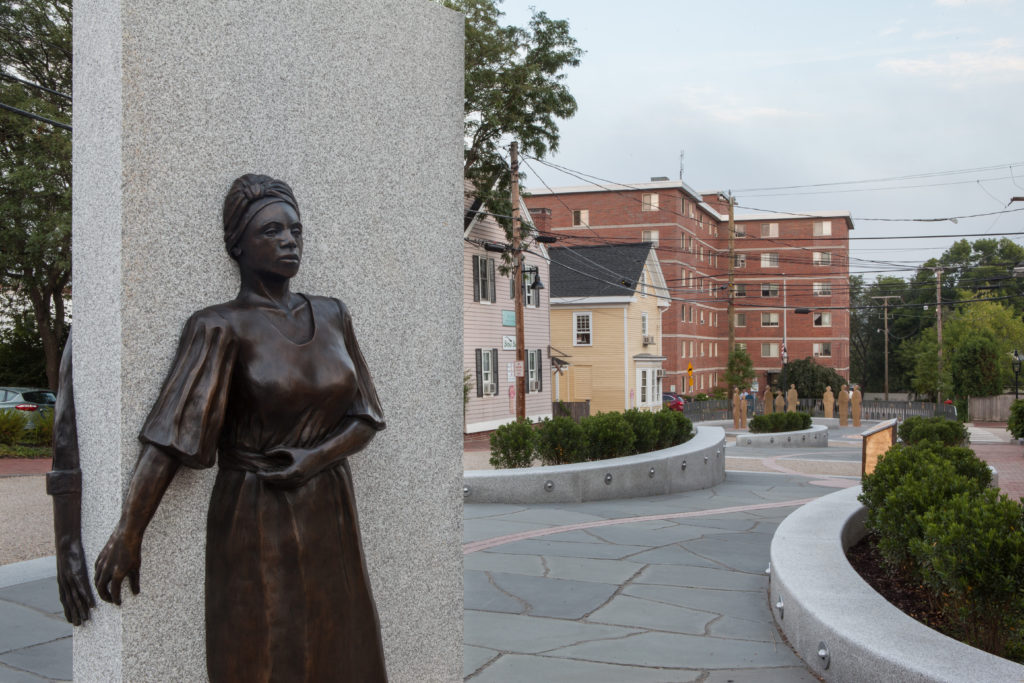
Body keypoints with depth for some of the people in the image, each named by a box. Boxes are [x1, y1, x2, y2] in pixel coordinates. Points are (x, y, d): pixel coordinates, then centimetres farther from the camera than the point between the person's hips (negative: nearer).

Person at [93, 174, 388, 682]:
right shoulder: (221, 327, -9)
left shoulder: (332, 315, 5)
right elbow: (170, 433, -16)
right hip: (257, 523, -5)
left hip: (331, 517, 5)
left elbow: (364, 418, 6)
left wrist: (315, 457, -13)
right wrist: (127, 533, -24)